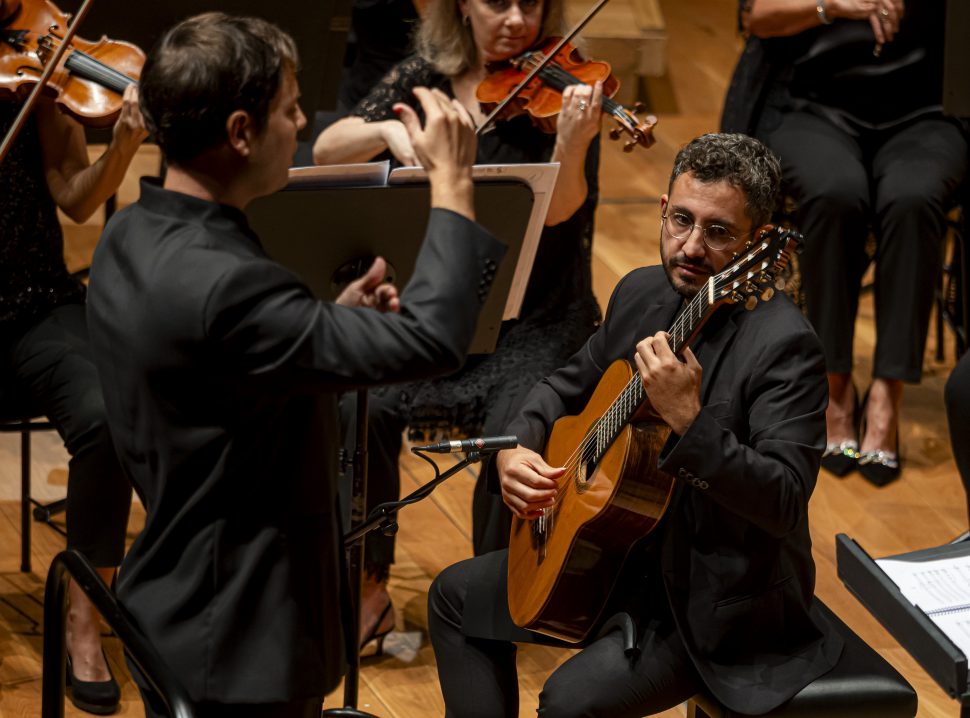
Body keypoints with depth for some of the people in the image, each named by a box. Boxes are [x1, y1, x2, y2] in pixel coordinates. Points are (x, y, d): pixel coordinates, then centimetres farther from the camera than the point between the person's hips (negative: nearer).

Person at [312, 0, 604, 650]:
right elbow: (327, 151, -5)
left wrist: (573, 142, -40)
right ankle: (369, 590, -5)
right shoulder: (426, 78, 4)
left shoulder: (559, 90, -5)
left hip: (535, 321, -2)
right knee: (355, 407, -25)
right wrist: (388, 130, -25)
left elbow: (556, 210, -20)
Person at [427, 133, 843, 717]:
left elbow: (786, 504, -31)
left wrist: (689, 420, -42)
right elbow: (571, 384, 18)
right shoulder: (641, 293, 1)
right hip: (628, 554, 9)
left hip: (716, 600, -9)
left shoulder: (783, 345, -24)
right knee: (457, 596, 16)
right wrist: (514, 449, -3)